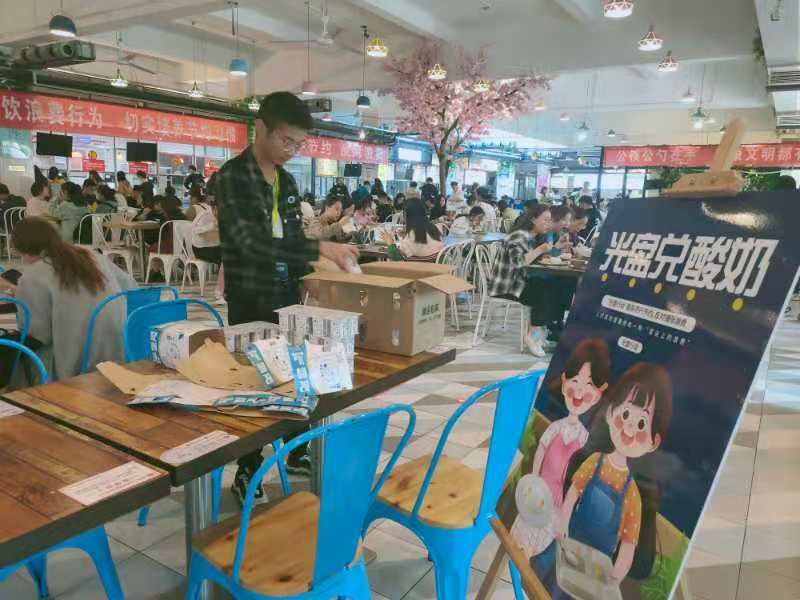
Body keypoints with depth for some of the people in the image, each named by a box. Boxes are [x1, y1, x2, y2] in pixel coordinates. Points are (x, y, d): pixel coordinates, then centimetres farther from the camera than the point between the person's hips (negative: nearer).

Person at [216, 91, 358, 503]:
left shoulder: (287, 181, 10)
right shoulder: (232, 177, -13)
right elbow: (251, 243, -26)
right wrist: (320, 248, -30)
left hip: (288, 296, 7)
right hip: (251, 301, -7)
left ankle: (297, 453, 32)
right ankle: (247, 472, 19)